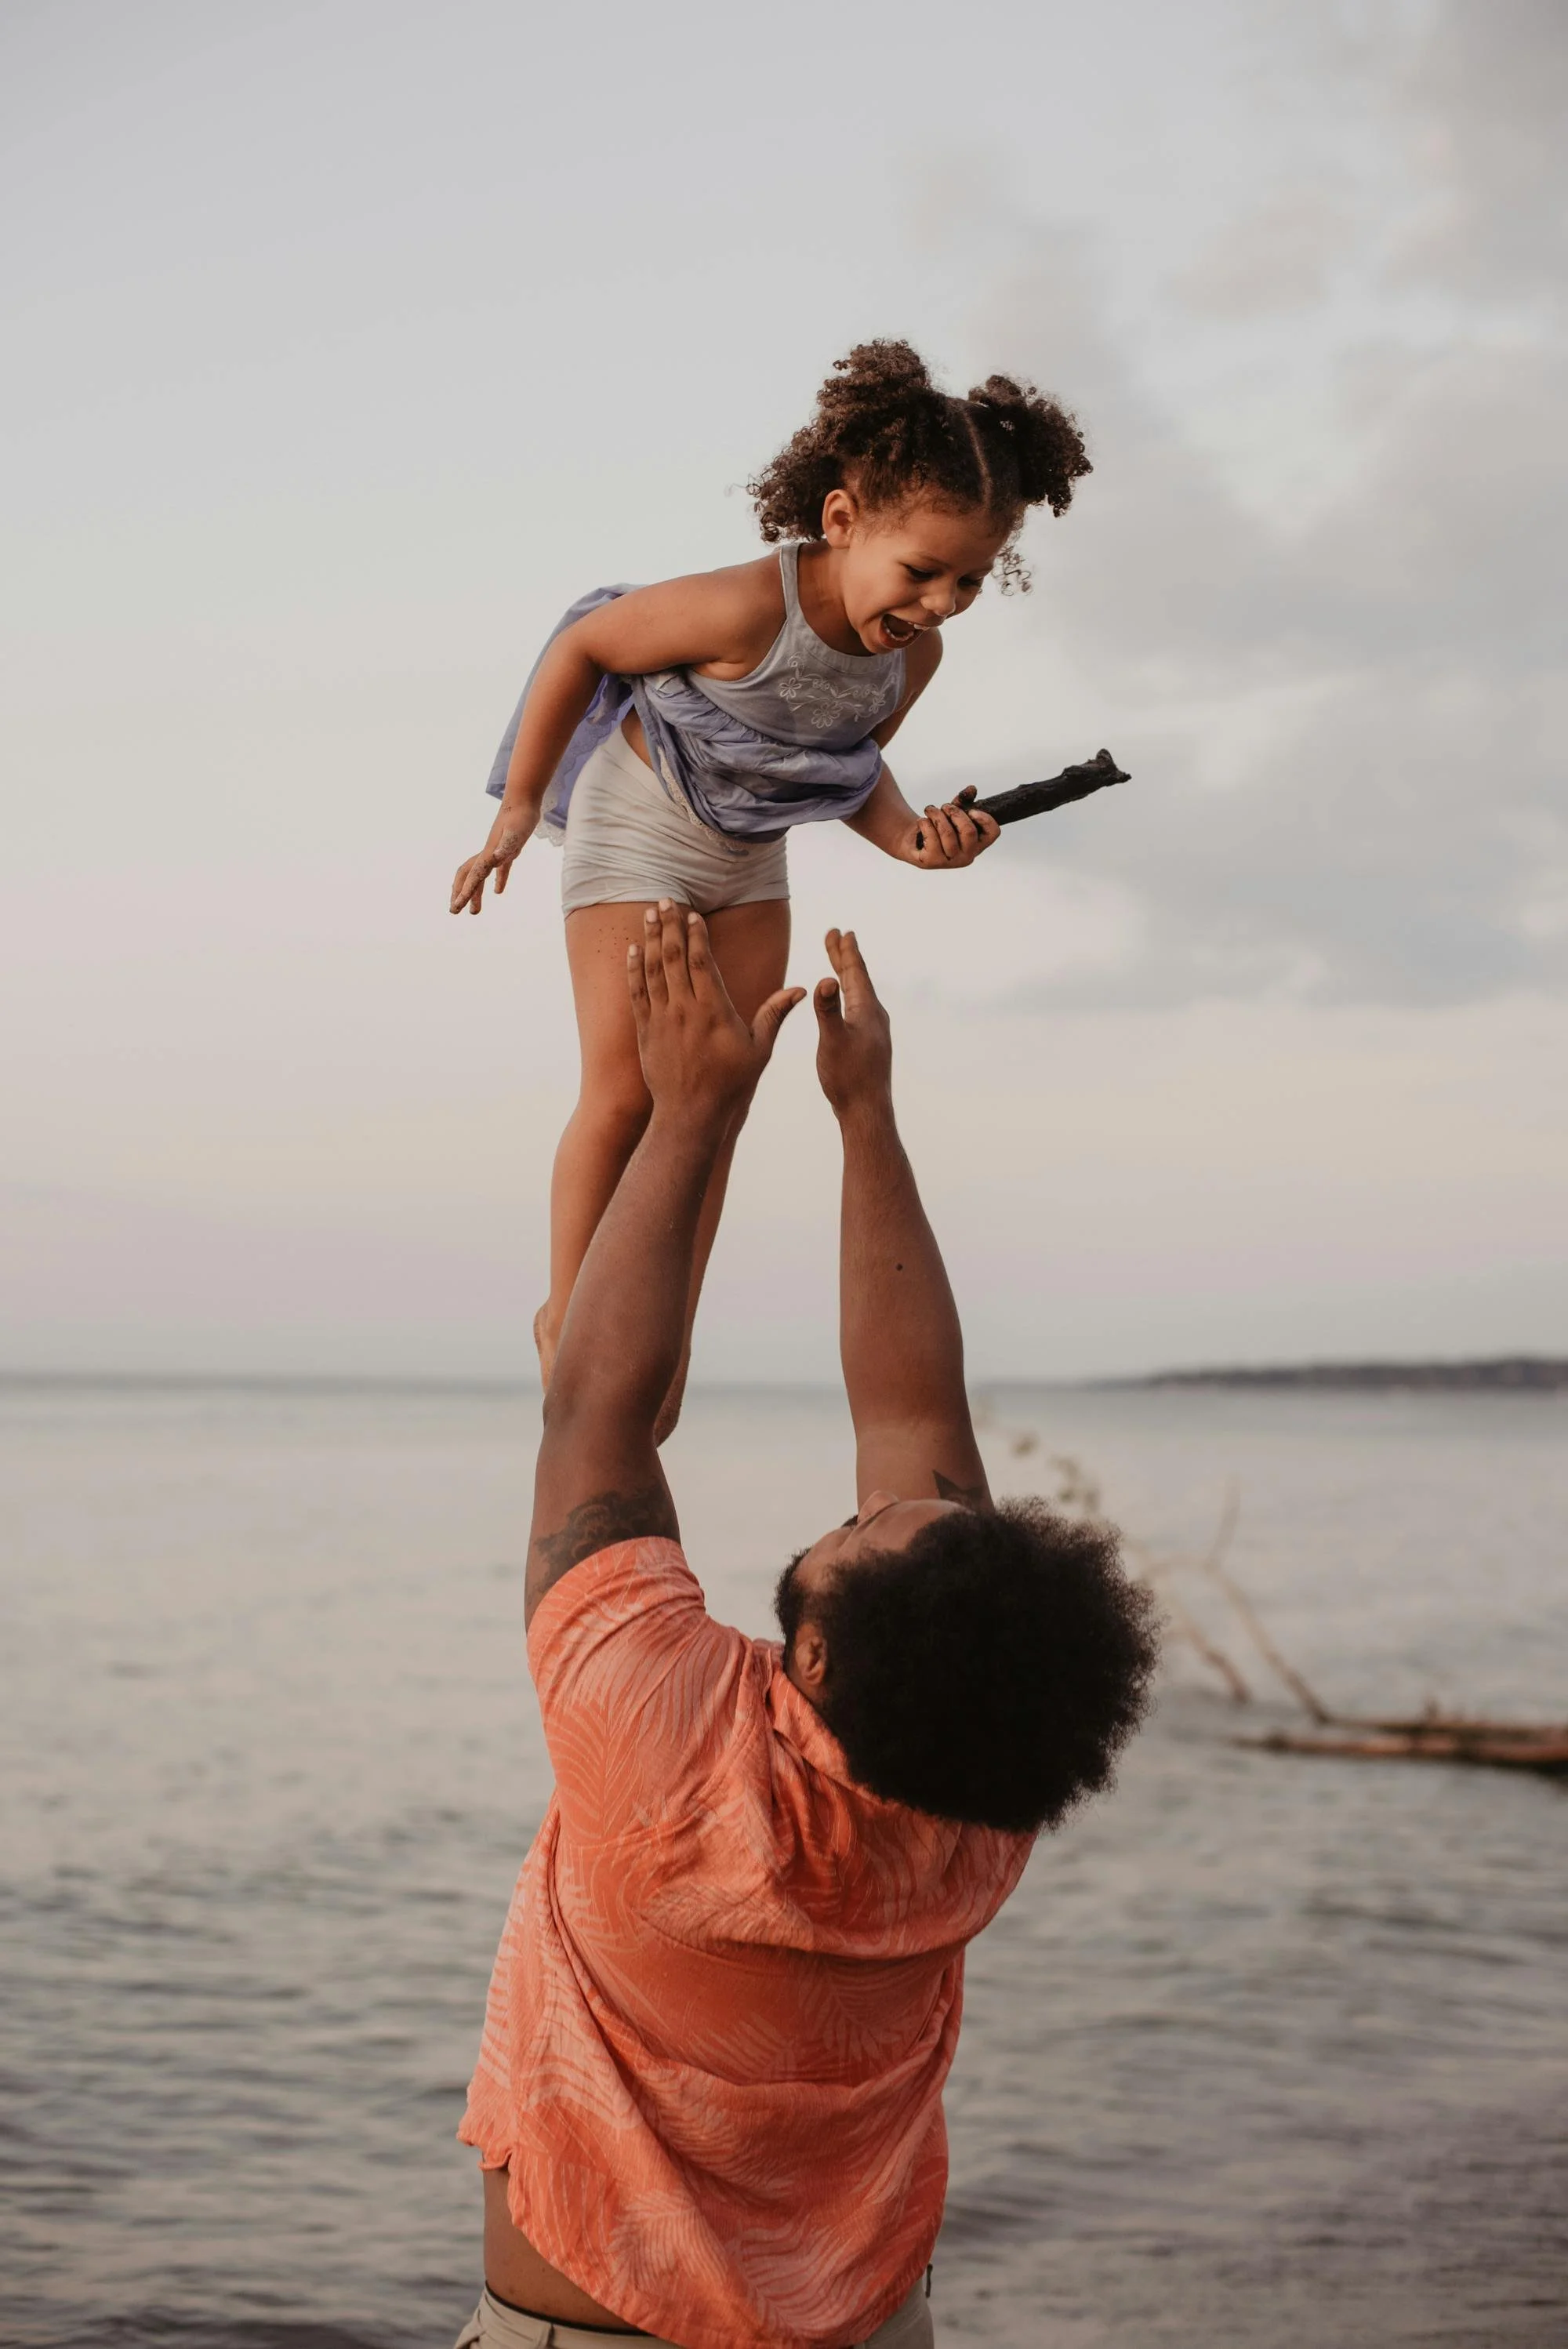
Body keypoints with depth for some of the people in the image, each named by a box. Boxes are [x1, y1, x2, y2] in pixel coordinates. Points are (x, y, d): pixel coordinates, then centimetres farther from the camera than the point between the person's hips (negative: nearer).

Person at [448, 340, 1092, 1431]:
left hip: (750, 856, 6)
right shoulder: (750, 608, -36)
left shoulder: (915, 654, -16)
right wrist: (520, 808, -13)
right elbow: (583, 647, -21)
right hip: (637, 823, -6)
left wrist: (912, 835, -18)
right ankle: (568, 1317, 9)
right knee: (627, 1090, -9)